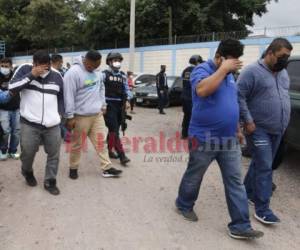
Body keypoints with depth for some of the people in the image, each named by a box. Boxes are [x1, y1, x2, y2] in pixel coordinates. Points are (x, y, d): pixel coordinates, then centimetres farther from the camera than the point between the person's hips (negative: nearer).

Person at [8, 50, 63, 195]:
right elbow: (12, 88, -13)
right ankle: (27, 172, 39)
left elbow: (62, 96, 20)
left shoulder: (57, 76, 7)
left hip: (52, 125, 3)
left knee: (54, 154, 7)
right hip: (29, 124, -2)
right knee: (28, 152, 5)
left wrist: (59, 112, 10)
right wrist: (31, 75, -18)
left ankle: (50, 182, 24)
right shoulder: (25, 69, 0)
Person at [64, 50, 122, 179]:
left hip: (97, 114, 6)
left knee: (101, 141, 9)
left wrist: (103, 105, 17)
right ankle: (73, 168, 26)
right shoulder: (73, 73, -17)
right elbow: (68, 96, -18)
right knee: (77, 144, 8)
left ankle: (107, 168, 16)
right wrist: (70, 117, -17)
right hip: (81, 116, -6)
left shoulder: (97, 72, 6)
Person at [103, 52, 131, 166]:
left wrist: (127, 101, 0)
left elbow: (126, 89, 14)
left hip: (120, 105, 6)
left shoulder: (123, 75, 12)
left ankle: (110, 149, 29)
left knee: (113, 129, 14)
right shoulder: (104, 74, -4)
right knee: (114, 130, -9)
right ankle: (121, 155, -10)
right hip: (109, 105, -6)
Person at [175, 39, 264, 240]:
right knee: (194, 177, 11)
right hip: (204, 139, -7)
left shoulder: (229, 75, 12)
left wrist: (237, 130, 21)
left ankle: (240, 226, 14)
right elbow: (202, 90, -35)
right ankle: (184, 205, 36)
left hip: (229, 140, 7)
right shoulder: (202, 70, -11)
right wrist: (223, 69, -27)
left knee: (235, 182, 6)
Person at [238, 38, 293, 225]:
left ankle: (248, 192, 33)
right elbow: (239, 97, -16)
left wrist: (284, 122, 14)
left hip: (278, 130, 7)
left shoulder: (283, 72, 13)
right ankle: (262, 209, 1)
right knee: (264, 168, -7)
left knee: (261, 164, 16)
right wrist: (248, 121, -19)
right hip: (259, 129, -7)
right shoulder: (253, 72, -12)